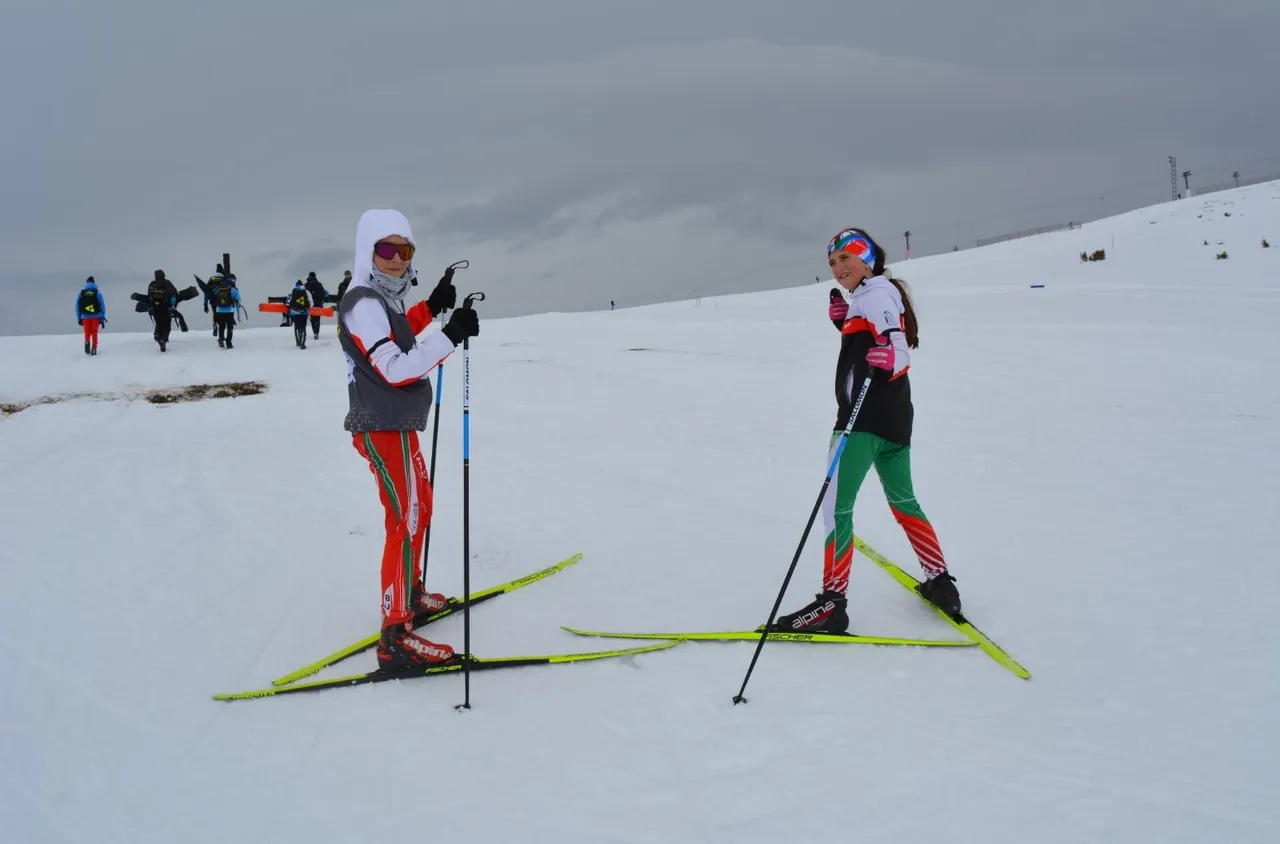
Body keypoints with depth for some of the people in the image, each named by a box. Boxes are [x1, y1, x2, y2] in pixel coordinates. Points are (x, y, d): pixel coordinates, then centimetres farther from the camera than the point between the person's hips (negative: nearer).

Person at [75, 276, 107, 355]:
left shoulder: (81, 293, 5)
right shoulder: (97, 293, -1)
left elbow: (77, 306, 6)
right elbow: (102, 306, 0)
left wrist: (79, 318, 12)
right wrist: (102, 318, 6)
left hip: (85, 317, 1)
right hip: (96, 316, -1)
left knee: (87, 333, 9)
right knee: (94, 333, 7)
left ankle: (87, 341, -20)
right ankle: (94, 348, 1)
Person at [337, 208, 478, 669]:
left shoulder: (381, 299, 11)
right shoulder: (363, 305, -19)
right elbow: (396, 369, -27)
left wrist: (432, 306, 19)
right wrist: (450, 336, -32)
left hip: (395, 425, 11)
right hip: (385, 429, -11)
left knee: (420, 508, 25)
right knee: (407, 521, -13)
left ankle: (410, 592, 42)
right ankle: (395, 637, -13)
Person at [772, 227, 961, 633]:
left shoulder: (874, 293, -12)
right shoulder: (881, 293, 17)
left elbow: (899, 354, -20)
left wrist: (888, 360, -41)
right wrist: (843, 320, 12)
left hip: (865, 417, -10)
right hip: (895, 417, 10)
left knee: (835, 506, -8)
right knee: (902, 500, 21)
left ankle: (833, 602, -8)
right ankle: (941, 583, 27)